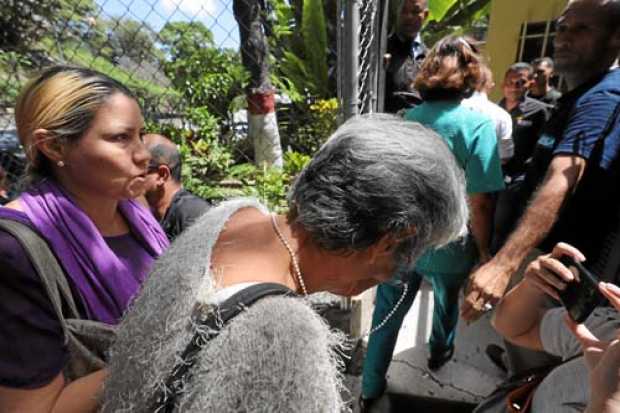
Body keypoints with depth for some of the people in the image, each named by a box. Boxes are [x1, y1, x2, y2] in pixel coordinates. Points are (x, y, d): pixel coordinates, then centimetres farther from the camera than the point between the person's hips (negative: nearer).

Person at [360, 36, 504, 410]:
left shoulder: (407, 118, -5)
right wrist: (484, 251, -4)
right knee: (446, 304, 28)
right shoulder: (477, 123, -17)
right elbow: (480, 202, -19)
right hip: (447, 246, -2)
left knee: (387, 314, 16)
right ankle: (441, 352, 56)